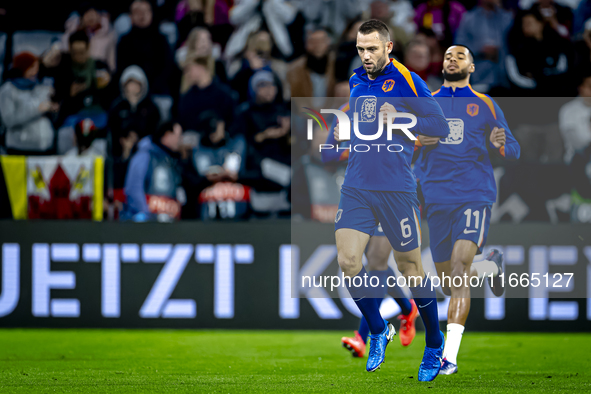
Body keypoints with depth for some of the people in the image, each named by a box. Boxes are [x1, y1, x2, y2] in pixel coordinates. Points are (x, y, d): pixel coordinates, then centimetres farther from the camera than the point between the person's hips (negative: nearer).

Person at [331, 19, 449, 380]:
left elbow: (441, 126, -6)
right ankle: (378, 331, 13)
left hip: (396, 188, -5)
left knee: (410, 266, 1)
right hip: (356, 188, 5)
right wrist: (344, 130, 12)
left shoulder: (407, 80, -5)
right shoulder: (356, 81, 13)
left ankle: (435, 343, 19)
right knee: (347, 260, -8)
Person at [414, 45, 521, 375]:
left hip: (475, 196, -3)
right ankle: (491, 267, 43)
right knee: (449, 283, 8)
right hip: (436, 199, 4)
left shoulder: (485, 105, 9)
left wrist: (500, 144, -14)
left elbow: (514, 151, 10)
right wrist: (417, 140, -5)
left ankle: (450, 355, -26)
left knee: (459, 266, -23)